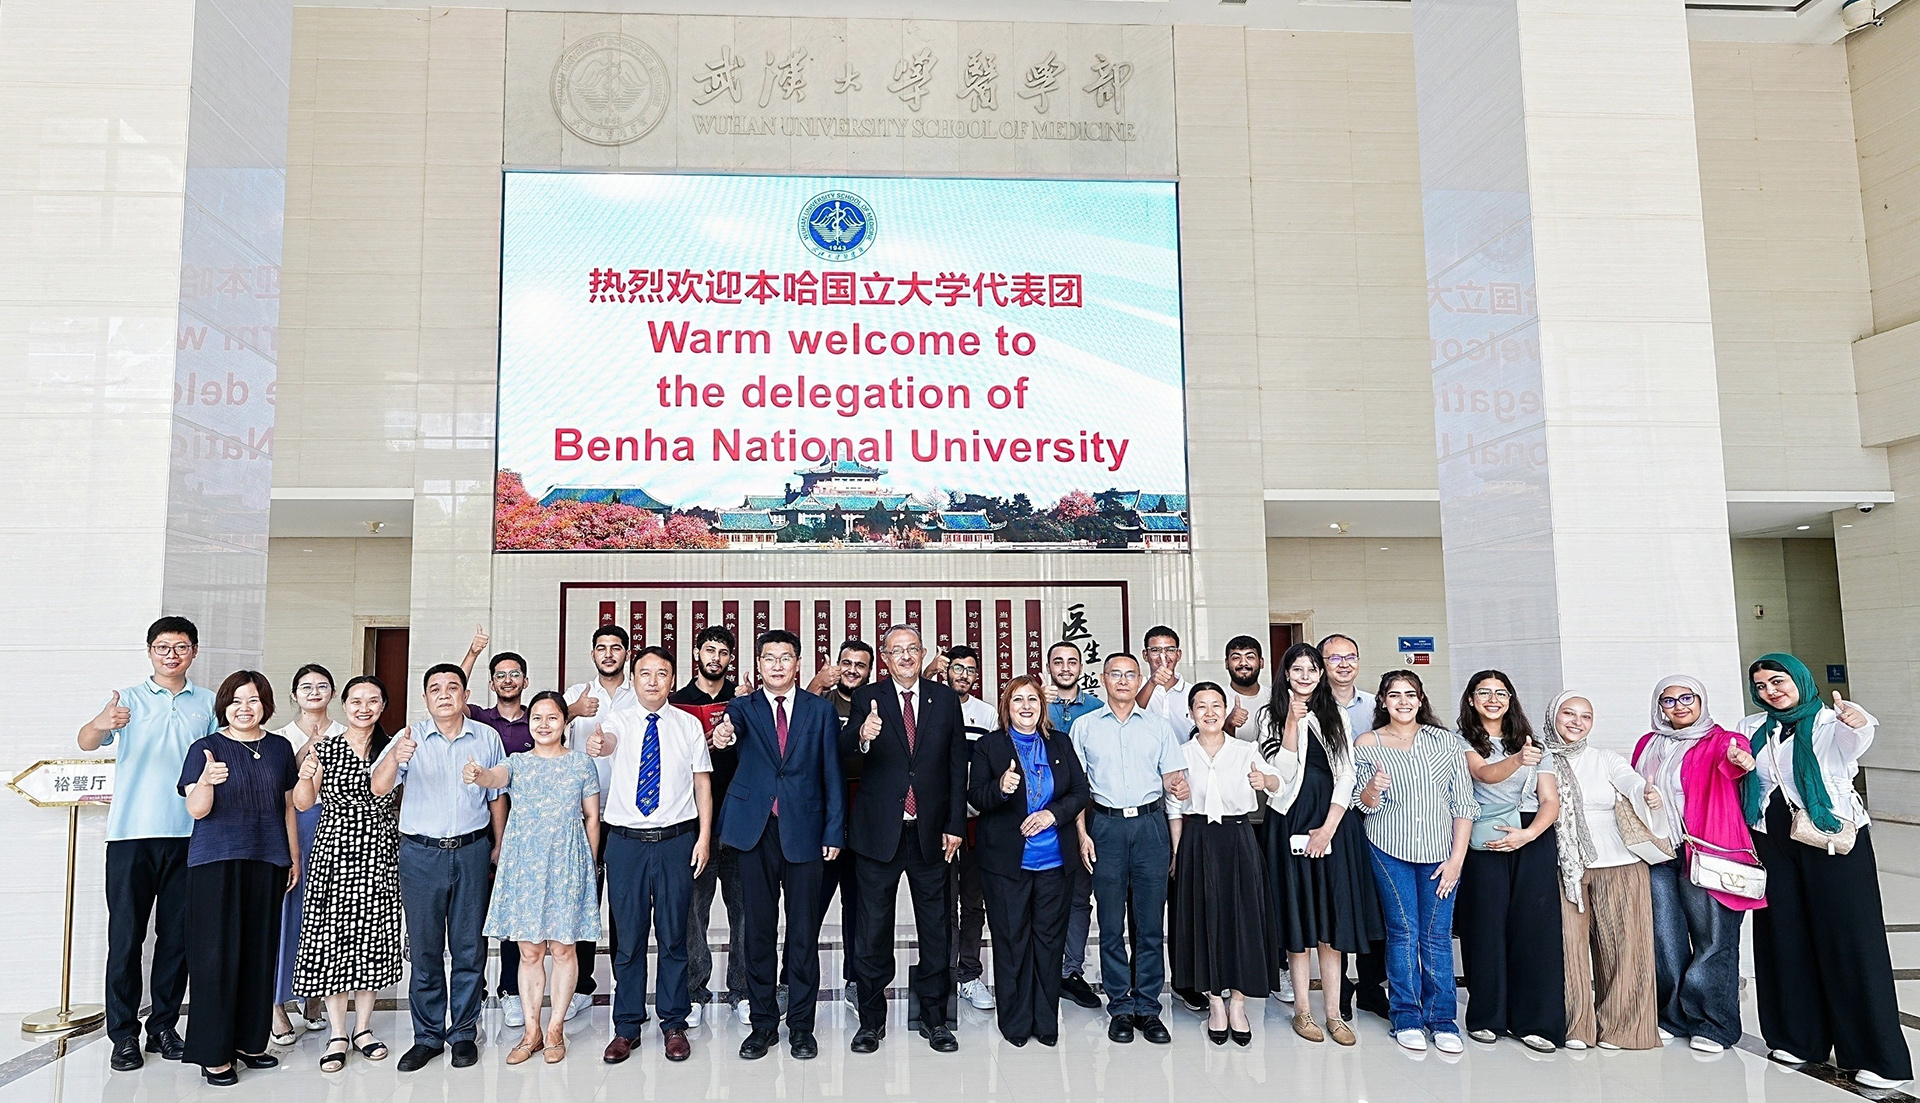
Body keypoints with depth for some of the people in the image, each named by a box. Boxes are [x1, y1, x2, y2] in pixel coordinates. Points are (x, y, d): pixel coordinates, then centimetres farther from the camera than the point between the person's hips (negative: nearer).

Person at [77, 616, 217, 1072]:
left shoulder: (209, 704, 9)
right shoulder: (128, 700, 4)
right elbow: (87, 742, -12)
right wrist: (99, 724, -35)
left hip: (188, 835, 2)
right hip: (132, 833, -2)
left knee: (178, 934, 8)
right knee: (126, 935, 0)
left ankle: (164, 1026, 20)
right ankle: (124, 1034, 10)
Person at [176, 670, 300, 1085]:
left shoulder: (279, 749, 10)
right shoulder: (205, 748, -2)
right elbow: (196, 809, -12)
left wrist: (294, 857, 14)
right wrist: (207, 781, -33)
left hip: (267, 861, 4)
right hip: (216, 862, -4)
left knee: (259, 952, 8)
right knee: (217, 954, -2)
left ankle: (250, 1041, 19)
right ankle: (214, 1054, 6)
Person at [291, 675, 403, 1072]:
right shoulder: (325, 748, 0)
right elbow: (303, 804, 1)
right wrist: (306, 776, -17)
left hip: (380, 856, 1)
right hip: (335, 850, -1)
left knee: (373, 937, 6)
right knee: (333, 937, -1)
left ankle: (362, 1028, 21)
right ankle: (338, 1035, 11)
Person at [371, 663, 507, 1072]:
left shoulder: (487, 738, 3)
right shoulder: (411, 737, -2)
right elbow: (378, 788, -16)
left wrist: (499, 844, 12)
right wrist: (395, 758, -36)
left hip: (472, 851, 1)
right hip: (421, 853, 0)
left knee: (469, 946, 7)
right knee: (424, 948, 7)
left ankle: (463, 1033, 19)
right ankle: (427, 1036, 19)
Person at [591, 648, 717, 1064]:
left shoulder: (689, 725, 3)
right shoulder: (618, 720, 0)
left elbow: (703, 782, 4)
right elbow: (608, 741, -24)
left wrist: (704, 838, -3)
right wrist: (596, 745, -49)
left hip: (676, 840, 0)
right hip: (626, 840, 0)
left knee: (673, 935, 8)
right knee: (628, 936, 7)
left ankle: (674, 1023, 22)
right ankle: (627, 1026, 22)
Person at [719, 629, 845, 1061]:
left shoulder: (820, 710, 6)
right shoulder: (744, 707, 6)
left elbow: (832, 774, 5)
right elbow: (730, 723, -19)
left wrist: (834, 830, -1)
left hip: (804, 830, 0)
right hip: (755, 830, 1)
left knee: (804, 931, 5)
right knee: (759, 930, 8)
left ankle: (801, 1025, 18)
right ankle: (763, 1023, 21)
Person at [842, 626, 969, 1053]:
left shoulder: (945, 699, 3)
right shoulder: (868, 698, -2)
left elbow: (958, 765, 5)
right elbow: (842, 747, -18)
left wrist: (955, 825, 0)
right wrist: (862, 735, -41)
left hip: (931, 832, 2)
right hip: (879, 831, -1)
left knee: (935, 926, 10)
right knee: (873, 926, 7)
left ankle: (934, 1017, 23)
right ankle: (871, 1018, 21)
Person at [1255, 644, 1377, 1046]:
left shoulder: (1336, 716, 10)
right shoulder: (1270, 715, 3)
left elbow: (1346, 776, 3)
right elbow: (1281, 772, -8)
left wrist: (1328, 828, -7)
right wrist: (1292, 722, -15)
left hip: (1334, 823, 2)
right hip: (1291, 822, -2)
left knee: (1332, 917, 3)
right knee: (1298, 914, 1)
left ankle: (1334, 1012, 10)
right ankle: (1302, 1009, 11)